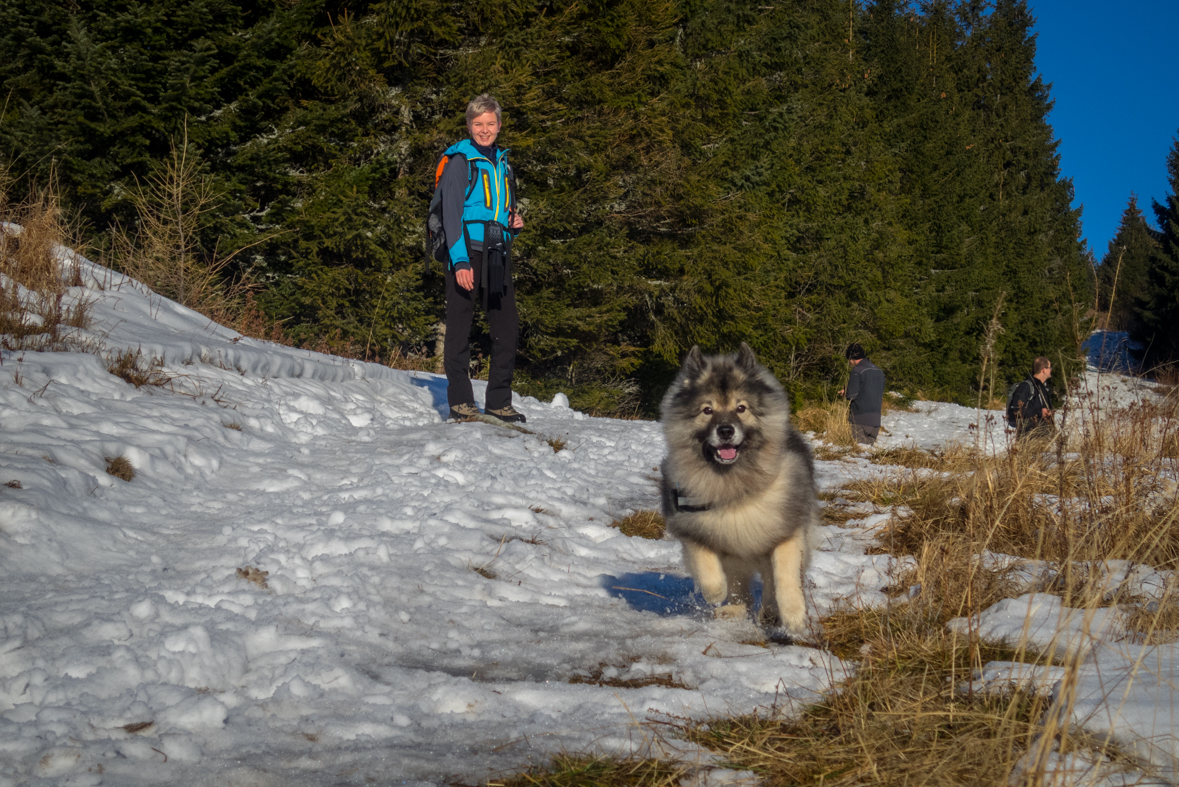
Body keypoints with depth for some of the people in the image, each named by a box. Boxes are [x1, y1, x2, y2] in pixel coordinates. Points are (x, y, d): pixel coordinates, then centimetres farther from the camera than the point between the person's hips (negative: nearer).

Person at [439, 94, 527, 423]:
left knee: (507, 327, 5)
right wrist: (460, 260, -17)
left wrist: (515, 220, 7)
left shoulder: (502, 162, 19)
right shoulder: (460, 161, -2)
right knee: (459, 327, -3)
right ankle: (460, 401, 3)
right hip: (467, 251, -7)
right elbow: (451, 213, -8)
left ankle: (499, 402, 12)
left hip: (498, 254, 7)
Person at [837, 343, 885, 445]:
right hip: (875, 417, 7)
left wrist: (844, 393, 6)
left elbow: (852, 394, -15)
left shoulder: (857, 371, -12)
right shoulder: (878, 371, 12)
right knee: (870, 443, 12)